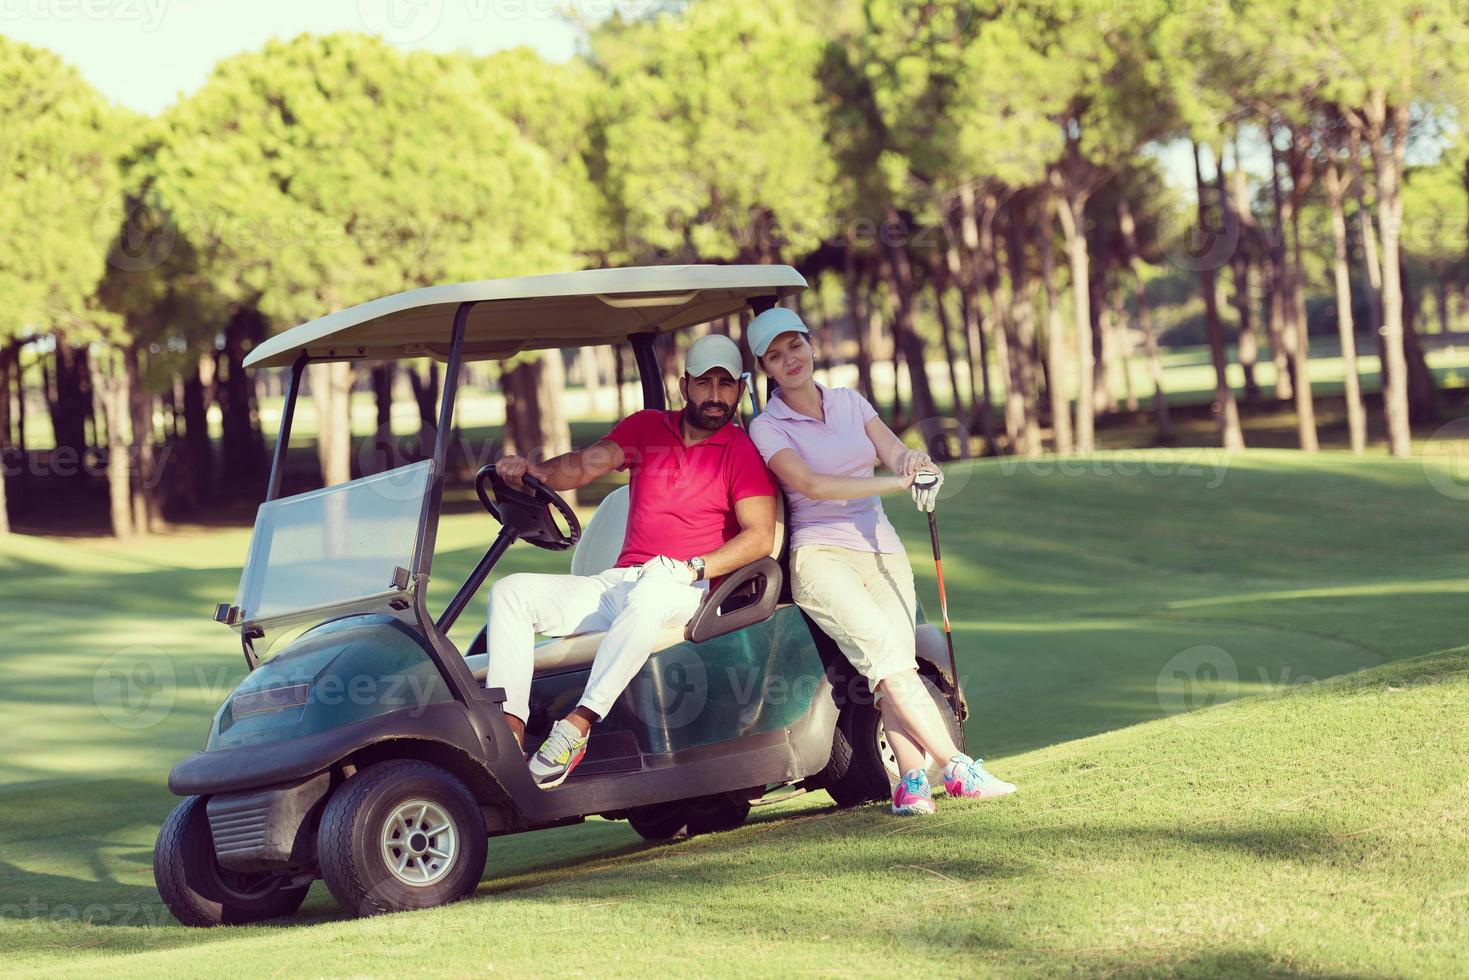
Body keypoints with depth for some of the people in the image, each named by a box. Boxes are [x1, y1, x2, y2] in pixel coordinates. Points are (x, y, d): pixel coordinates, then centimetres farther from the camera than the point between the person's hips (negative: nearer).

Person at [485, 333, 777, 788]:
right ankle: (508, 733, -27)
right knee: (512, 591, -12)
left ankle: (577, 726, -41)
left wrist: (695, 568, -22)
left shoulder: (744, 451, 3)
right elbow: (588, 464, 3)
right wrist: (532, 470, -18)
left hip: (688, 595, -5)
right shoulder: (647, 427, 18)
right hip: (616, 584, 5)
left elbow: (760, 536, -8)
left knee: (647, 594, -41)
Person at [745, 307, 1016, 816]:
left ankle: (912, 781, -30)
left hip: (882, 551, 4)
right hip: (820, 555, -4)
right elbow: (810, 484, -15)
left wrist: (910, 459, -26)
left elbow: (892, 451, 0)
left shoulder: (850, 402, 15)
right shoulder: (767, 428, 0)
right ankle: (956, 767, -30)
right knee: (885, 649, -25)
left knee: (895, 661, -18)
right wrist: (895, 482, -24)